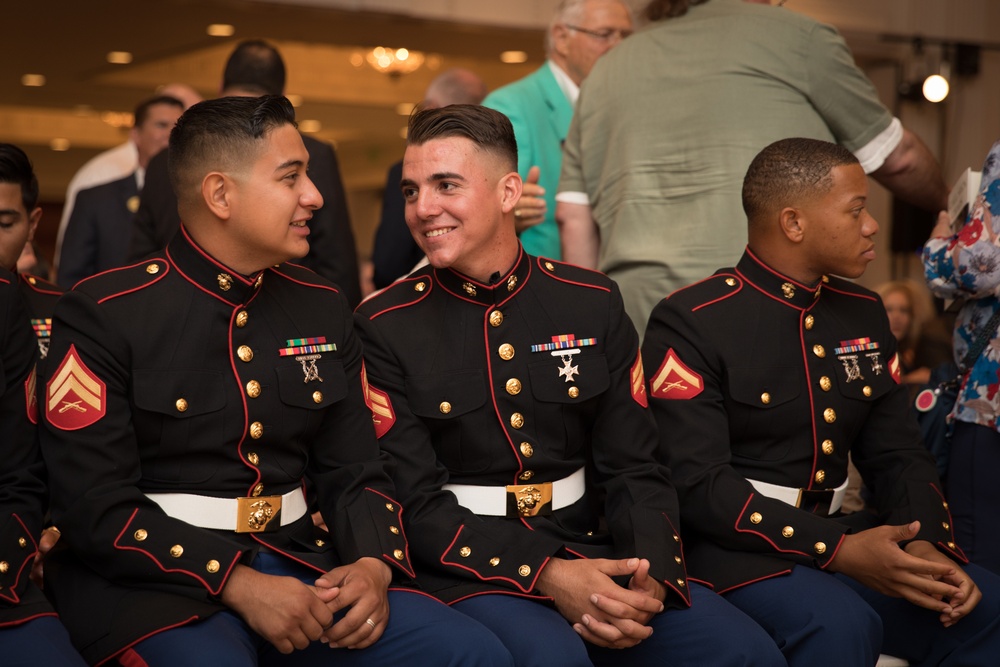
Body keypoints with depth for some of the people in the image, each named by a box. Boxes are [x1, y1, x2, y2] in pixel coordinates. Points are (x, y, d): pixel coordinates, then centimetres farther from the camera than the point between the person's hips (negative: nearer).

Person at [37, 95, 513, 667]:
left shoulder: (322, 309, 11)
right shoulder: (103, 315, -6)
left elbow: (357, 473, 12)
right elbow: (96, 507, -12)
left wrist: (373, 565, -10)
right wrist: (238, 584, -20)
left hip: (298, 566, 5)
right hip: (156, 580, -5)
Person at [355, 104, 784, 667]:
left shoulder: (592, 302, 7)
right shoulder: (384, 327, -3)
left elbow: (636, 470, 5)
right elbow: (415, 504, -8)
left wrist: (649, 576, -16)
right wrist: (546, 573, -21)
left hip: (592, 551, 4)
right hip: (467, 573, -4)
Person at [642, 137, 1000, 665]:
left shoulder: (863, 314, 12)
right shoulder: (690, 322, -11)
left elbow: (897, 454, 11)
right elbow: (697, 484, -18)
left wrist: (925, 545, -11)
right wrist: (838, 549, -25)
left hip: (840, 535, 7)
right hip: (732, 545, -6)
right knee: (839, 624, -33)